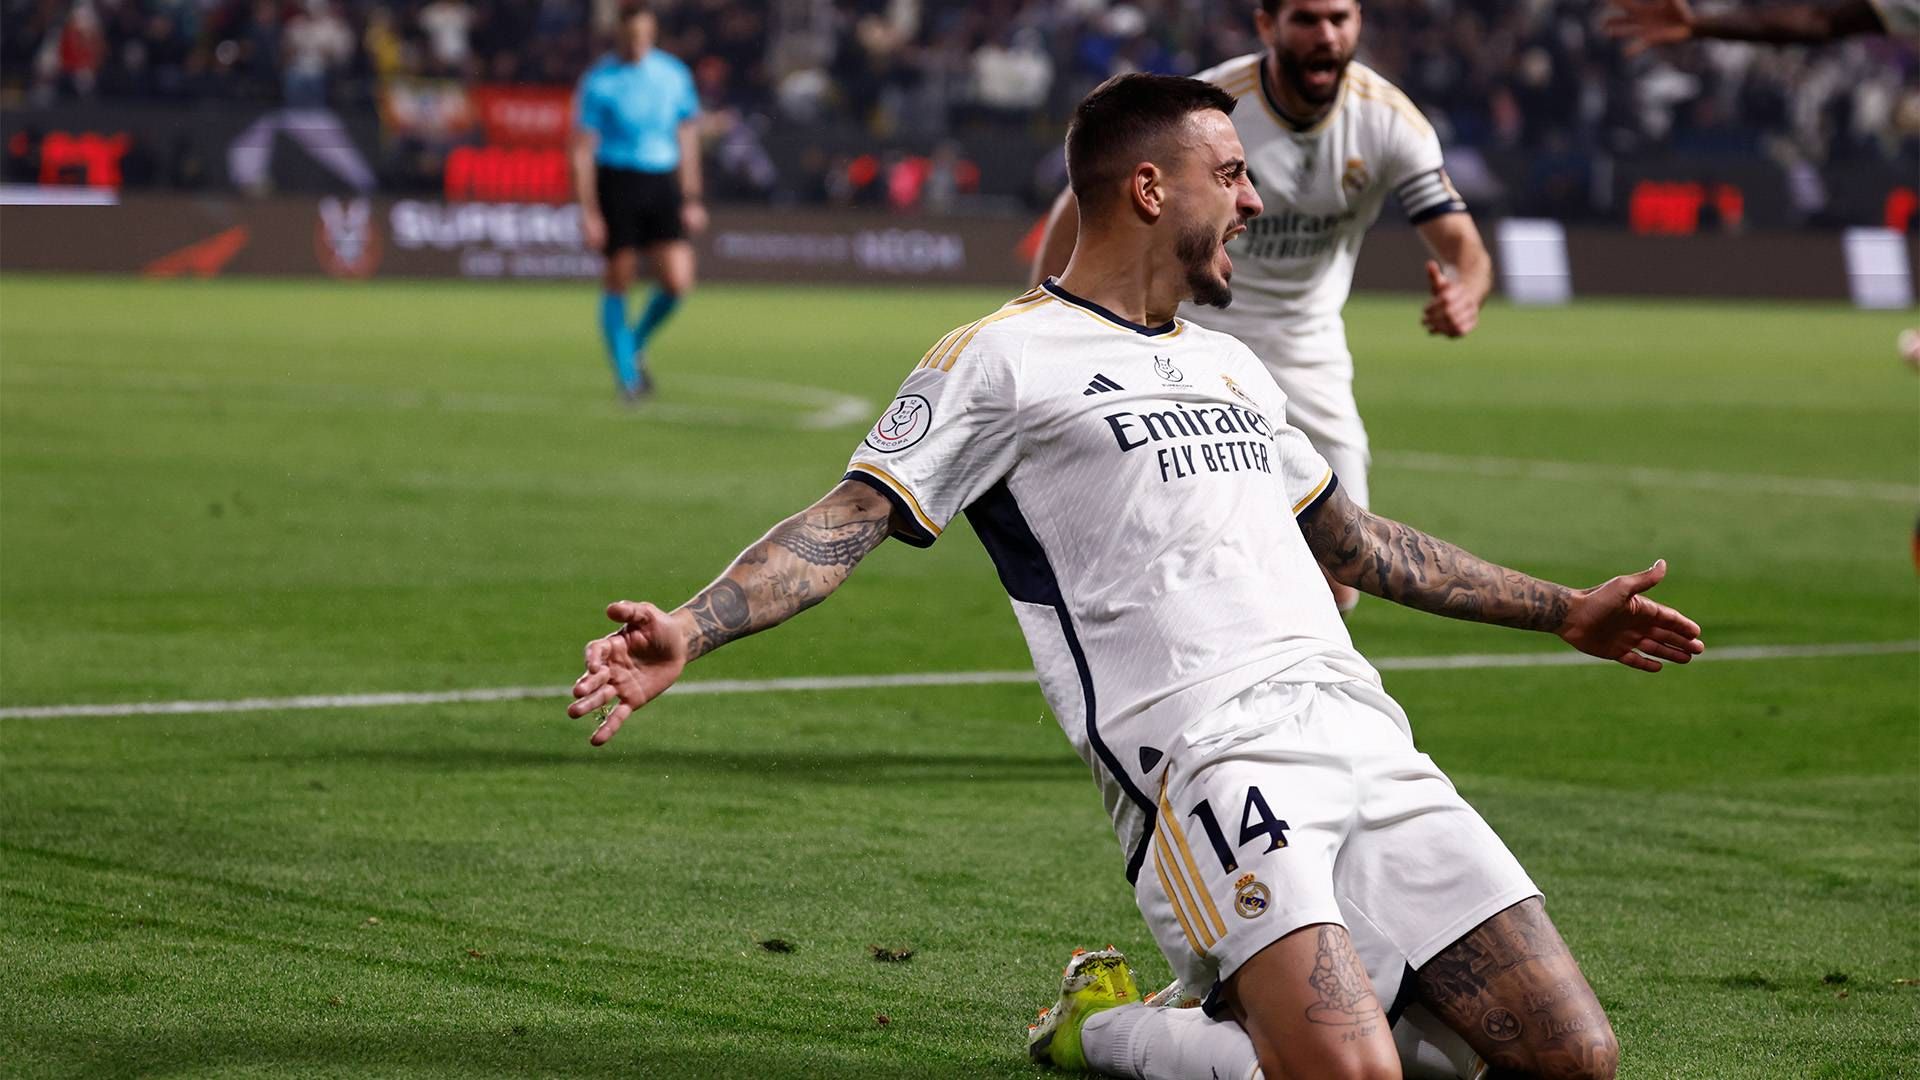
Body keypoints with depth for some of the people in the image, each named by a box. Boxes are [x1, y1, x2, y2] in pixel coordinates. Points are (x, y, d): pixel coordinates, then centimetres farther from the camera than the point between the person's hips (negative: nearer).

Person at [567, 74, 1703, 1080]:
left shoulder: (1229, 365, 28)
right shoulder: (1005, 358, 5)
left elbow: (1352, 539, 39)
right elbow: (852, 520, -3)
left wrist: (1564, 612, 45)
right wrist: (688, 631, -20)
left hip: (1363, 739, 8)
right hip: (1206, 754, -7)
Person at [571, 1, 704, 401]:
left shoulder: (675, 75, 6)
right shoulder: (599, 82, -6)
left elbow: (687, 139, 15)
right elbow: (583, 149, -6)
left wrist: (691, 200, 12)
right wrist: (588, 212, -11)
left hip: (662, 187, 3)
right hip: (616, 183, -3)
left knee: (677, 281, -8)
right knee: (619, 282, 0)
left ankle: (636, 345, 19)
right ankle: (626, 376, 10)